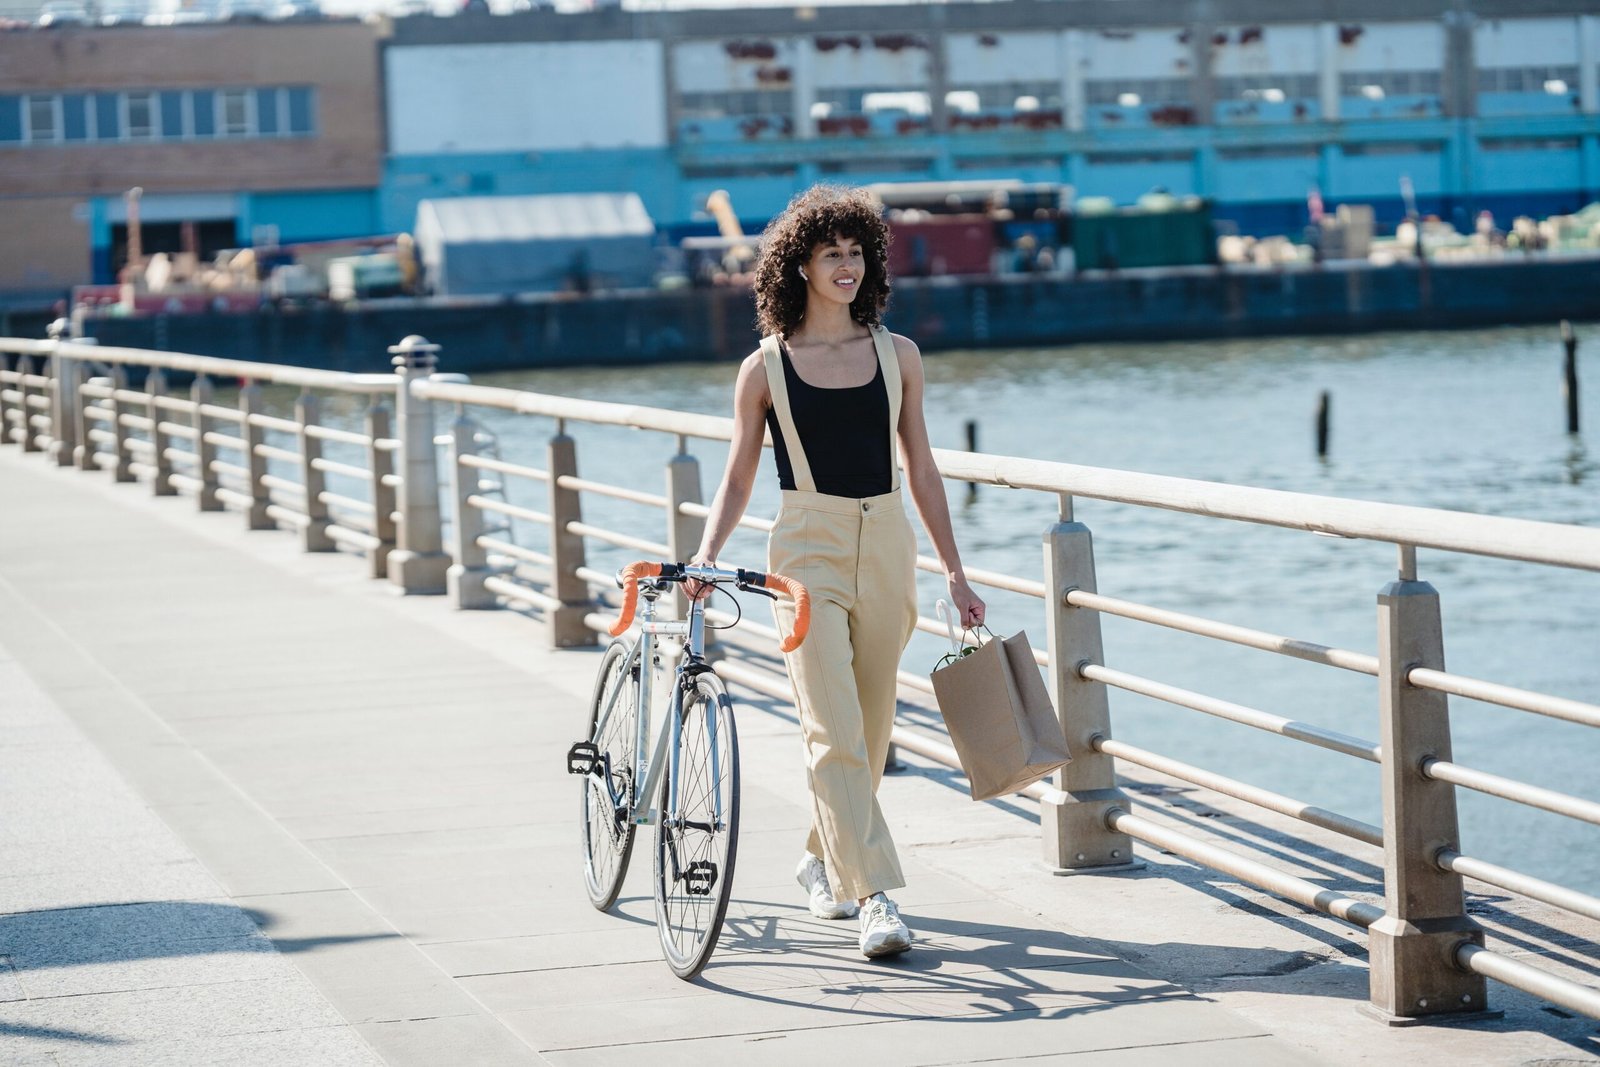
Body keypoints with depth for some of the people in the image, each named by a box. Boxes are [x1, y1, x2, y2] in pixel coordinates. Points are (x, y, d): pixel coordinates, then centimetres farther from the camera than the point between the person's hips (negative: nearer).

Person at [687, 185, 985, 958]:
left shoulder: (896, 356, 8)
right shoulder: (766, 368, 1)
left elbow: (921, 469, 12)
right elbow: (738, 479, 6)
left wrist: (954, 573, 11)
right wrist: (706, 555, -9)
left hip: (885, 546, 3)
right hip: (808, 549, -3)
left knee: (870, 727, 9)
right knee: (833, 729, -13)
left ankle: (823, 858, 32)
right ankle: (877, 897, -15)